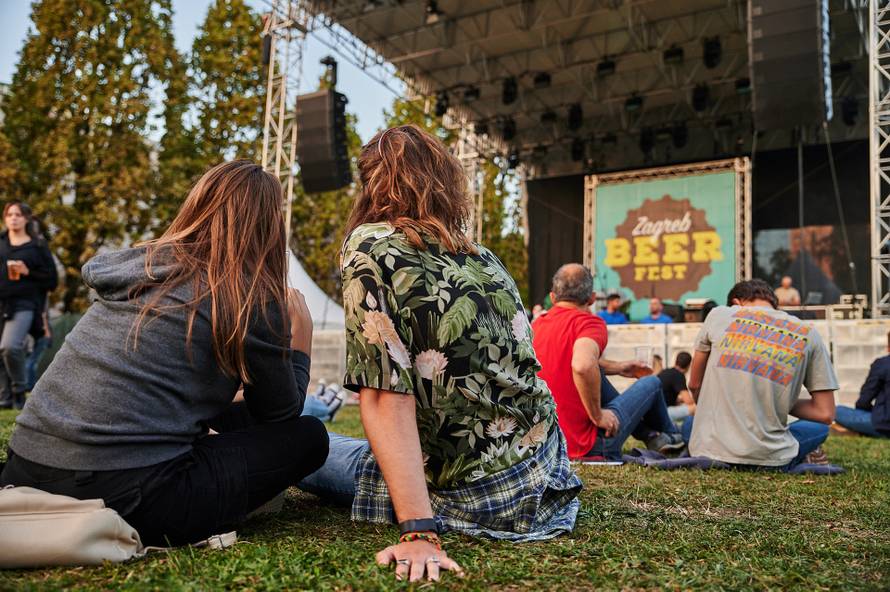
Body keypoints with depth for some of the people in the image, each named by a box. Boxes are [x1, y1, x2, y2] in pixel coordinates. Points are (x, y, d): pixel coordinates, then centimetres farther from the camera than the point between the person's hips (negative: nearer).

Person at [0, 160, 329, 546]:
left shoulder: (138, 260, 13)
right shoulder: (253, 298, -6)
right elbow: (281, 416, 8)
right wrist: (301, 339, 22)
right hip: (127, 496, -8)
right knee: (308, 437, 4)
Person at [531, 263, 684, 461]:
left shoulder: (537, 325, 4)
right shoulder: (590, 322, -18)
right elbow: (583, 366, -39)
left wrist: (617, 367, 25)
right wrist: (598, 415, -24)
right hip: (590, 447, -6)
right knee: (651, 383, 13)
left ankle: (648, 434, 36)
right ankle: (670, 436, 42)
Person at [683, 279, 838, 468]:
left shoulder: (719, 315, 5)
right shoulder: (808, 334, 6)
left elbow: (694, 385, 12)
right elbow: (825, 414, 3)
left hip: (710, 452, 0)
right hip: (767, 458, 1)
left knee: (689, 424, 35)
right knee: (819, 426, 31)